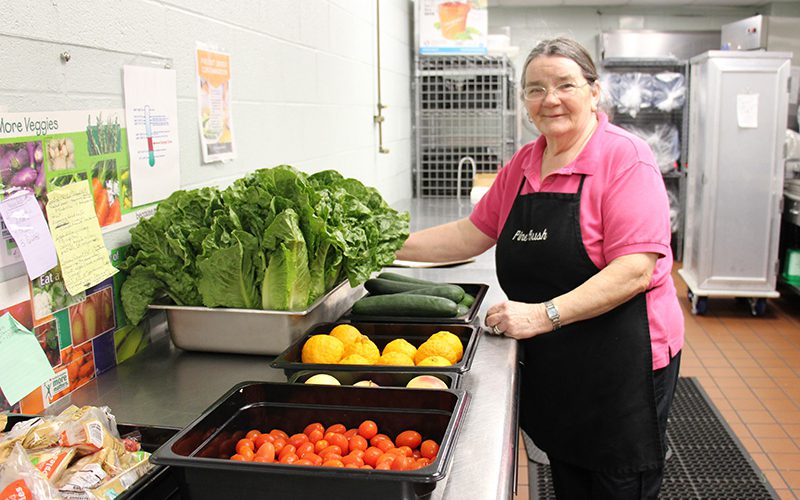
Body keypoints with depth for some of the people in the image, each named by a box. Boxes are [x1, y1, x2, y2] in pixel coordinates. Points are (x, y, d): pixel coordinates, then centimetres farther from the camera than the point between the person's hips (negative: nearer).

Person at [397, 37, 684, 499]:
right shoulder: (522, 164, 7)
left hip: (621, 365, -6)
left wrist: (546, 314, -27)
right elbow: (474, 234, 14)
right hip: (549, 365, 6)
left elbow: (635, 270, -22)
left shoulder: (626, 158, -14)